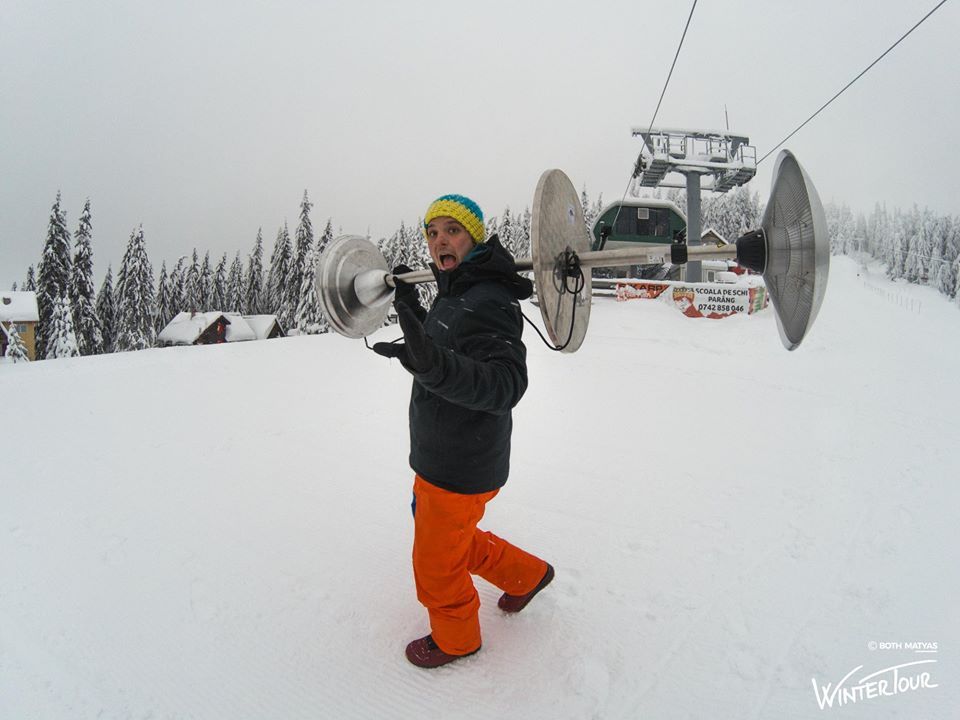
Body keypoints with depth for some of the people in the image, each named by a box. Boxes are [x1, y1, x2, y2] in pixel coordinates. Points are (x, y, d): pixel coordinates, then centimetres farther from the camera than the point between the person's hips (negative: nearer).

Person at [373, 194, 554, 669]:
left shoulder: (488, 301, -24)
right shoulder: (454, 294, 6)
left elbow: (505, 383, -37)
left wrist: (434, 364, -53)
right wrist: (409, 306, 13)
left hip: (461, 470, -9)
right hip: (436, 459, 9)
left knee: (436, 564, 12)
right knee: (441, 533, 28)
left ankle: (456, 638, 42)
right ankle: (526, 573, 46)